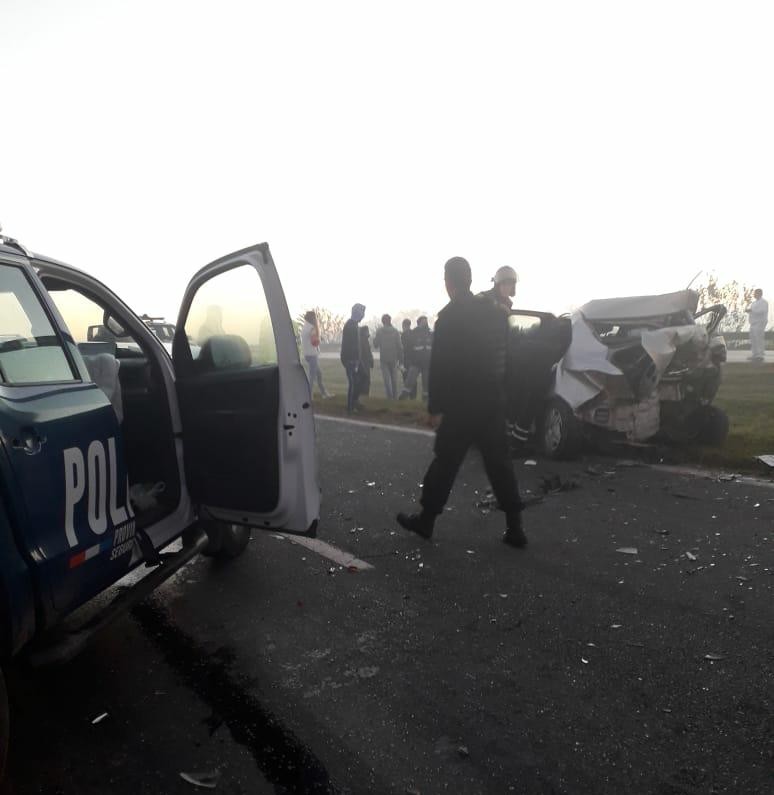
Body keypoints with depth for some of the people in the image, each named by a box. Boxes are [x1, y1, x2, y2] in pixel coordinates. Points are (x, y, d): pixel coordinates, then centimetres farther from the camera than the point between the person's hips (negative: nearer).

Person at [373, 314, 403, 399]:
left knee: (386, 377, 2)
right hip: (394, 358, 1)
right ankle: (394, 395, 17)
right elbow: (399, 346, -4)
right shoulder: (395, 331, -2)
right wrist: (401, 358, 2)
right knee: (394, 377, 13)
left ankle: (389, 395, -6)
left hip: (383, 358, -1)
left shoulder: (379, 331, -5)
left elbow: (375, 345, -4)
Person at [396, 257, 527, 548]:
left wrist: (435, 407, -11)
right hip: (493, 400, 6)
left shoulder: (450, 316, -10)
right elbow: (503, 353, 13)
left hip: (463, 404, -6)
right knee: (499, 462, 10)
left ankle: (426, 519, 18)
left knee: (445, 462, 5)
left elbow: (440, 365, -14)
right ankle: (514, 527, 10)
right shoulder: (495, 311, 10)